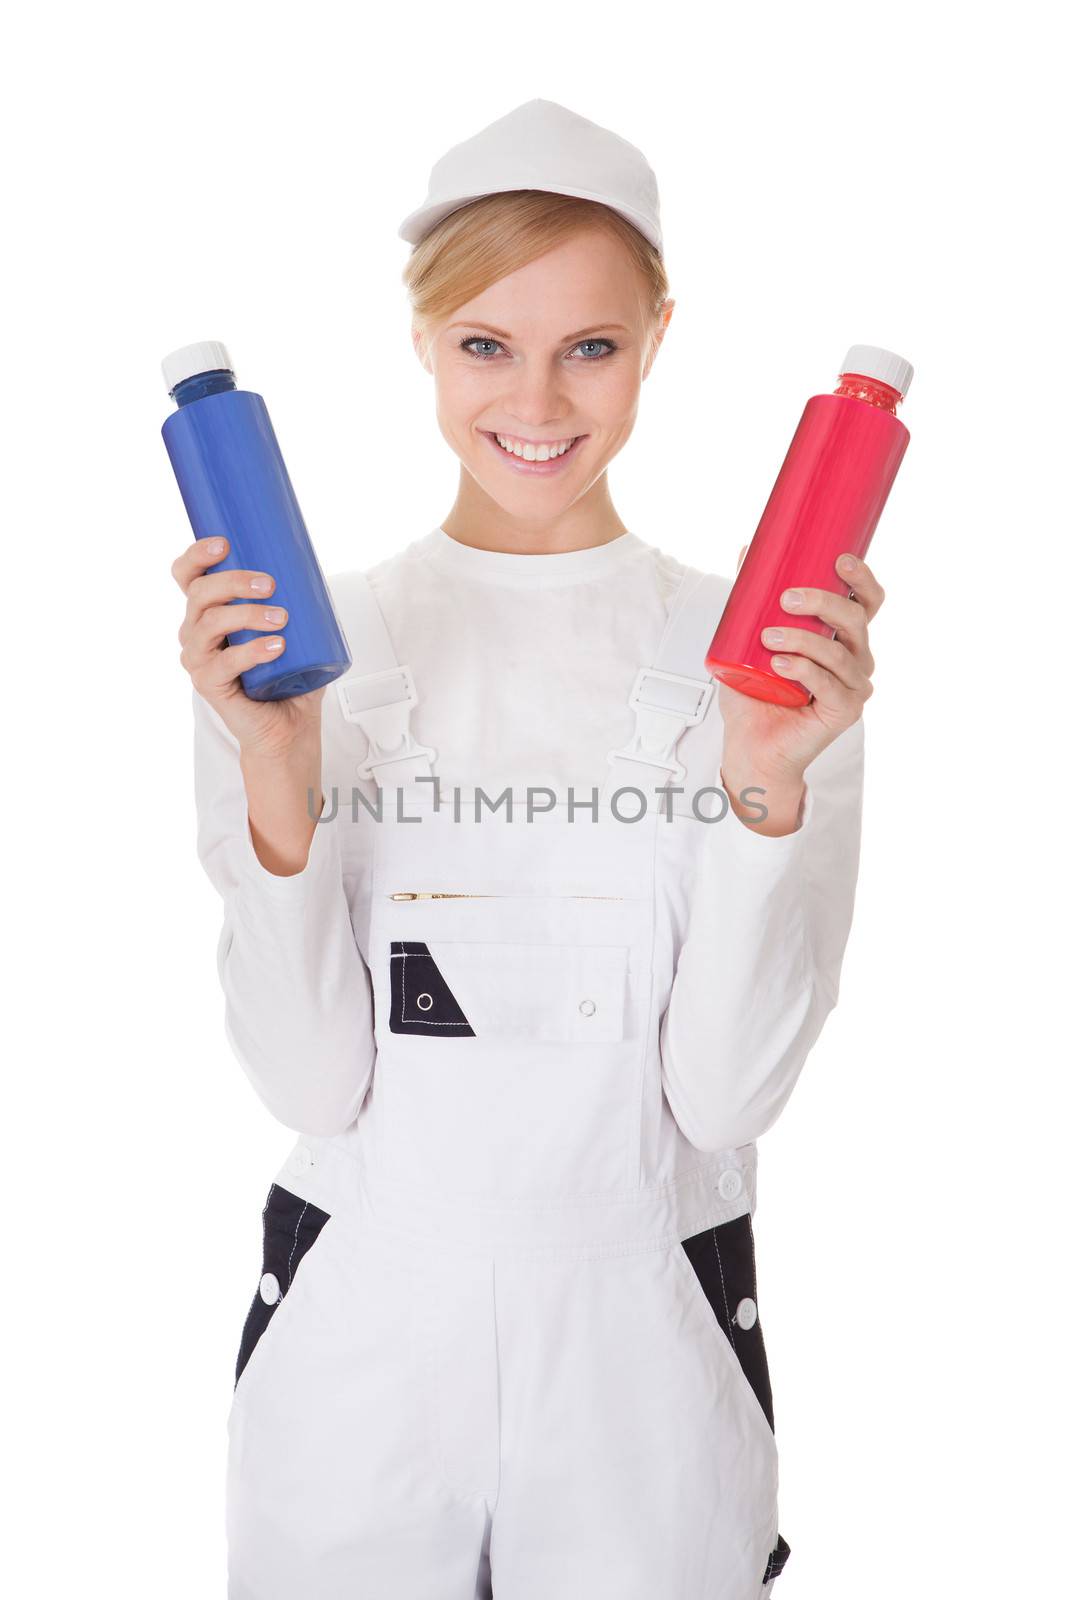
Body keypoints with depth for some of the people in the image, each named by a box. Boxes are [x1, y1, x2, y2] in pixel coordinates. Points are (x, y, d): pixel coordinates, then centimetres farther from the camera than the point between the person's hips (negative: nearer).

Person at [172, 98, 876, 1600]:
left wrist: (768, 788, -23)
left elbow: (726, 1094, -11)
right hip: (360, 1314, 1)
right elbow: (310, 1082, -10)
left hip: (650, 1321, 0)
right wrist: (276, 780, -22)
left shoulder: (773, 653, -6)